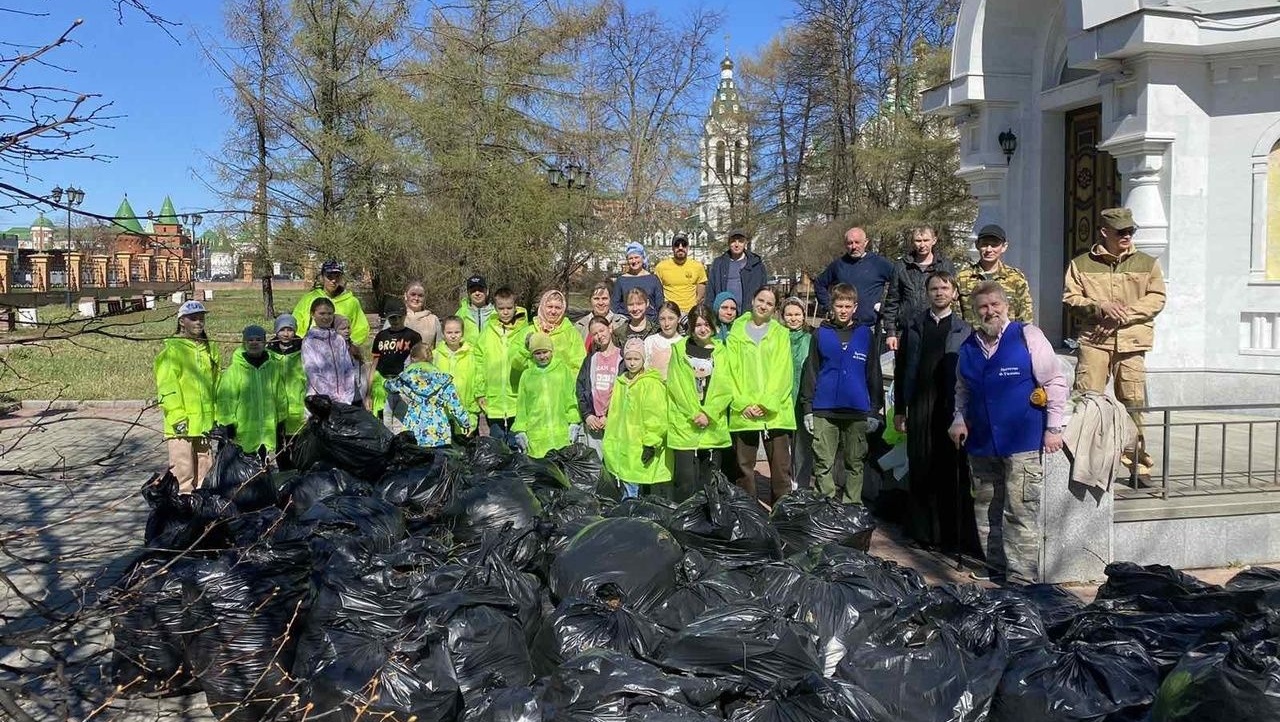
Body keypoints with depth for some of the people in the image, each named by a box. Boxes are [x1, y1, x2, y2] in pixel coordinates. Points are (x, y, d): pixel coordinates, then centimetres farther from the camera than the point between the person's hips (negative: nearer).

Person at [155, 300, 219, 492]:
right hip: (181, 425, -7)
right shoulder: (172, 349, -6)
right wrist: (178, 417, -16)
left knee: (206, 471, 13)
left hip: (204, 423, 7)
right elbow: (167, 386, -12)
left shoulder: (209, 349, 15)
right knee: (183, 471, -6)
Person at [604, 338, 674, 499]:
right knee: (629, 493, 11)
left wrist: (651, 443, -17)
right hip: (624, 449, 7)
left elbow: (657, 417, -14)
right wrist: (611, 443, 18)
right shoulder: (620, 382, 13)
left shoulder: (651, 383, -9)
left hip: (642, 450, -7)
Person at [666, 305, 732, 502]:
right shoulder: (680, 349, 5)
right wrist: (695, 414, -10)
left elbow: (726, 389, 2)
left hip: (714, 426, 2)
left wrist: (708, 414, -10)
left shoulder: (720, 351, 9)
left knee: (709, 481, 6)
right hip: (684, 424, -2)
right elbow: (675, 386, -2)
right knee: (686, 479, -7)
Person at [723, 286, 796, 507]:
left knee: (781, 467, 1)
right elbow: (731, 372, 3)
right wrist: (742, 404, -10)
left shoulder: (781, 334, 9)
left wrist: (766, 403, -11)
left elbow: (782, 373, 0)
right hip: (743, 413, 1)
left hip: (775, 412, -1)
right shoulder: (736, 333, 10)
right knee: (744, 466, 6)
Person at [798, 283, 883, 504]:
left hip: (858, 411, 1)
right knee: (823, 464, 0)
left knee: (855, 463, 7)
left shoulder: (866, 334, 6)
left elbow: (874, 373, 9)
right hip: (824, 411, 0)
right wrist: (807, 408, 1)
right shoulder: (821, 334, 5)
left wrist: (875, 411, 5)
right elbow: (810, 372, 6)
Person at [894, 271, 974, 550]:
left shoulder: (964, 330, 5)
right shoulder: (913, 325, 12)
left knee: (952, 471, -3)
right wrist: (899, 409, 7)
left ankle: (955, 534, 4)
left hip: (952, 409, -2)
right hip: (920, 408, 2)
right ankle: (923, 531, 12)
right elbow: (901, 367, 11)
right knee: (920, 470, 3)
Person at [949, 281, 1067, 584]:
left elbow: (1055, 382, -3)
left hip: (1022, 443, -6)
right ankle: (996, 573, 25)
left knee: (1020, 513, -5)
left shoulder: (1027, 336, -5)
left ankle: (1021, 579, 3)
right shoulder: (969, 347, 11)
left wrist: (1053, 428, -7)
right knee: (986, 512, 13)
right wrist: (959, 419, 8)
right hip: (981, 443, 6)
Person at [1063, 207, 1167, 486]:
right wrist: (1100, 307, -13)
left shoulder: (1146, 264, 11)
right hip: (1094, 340, -1)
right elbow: (1070, 297, 3)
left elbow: (1156, 298, 4)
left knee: (1134, 404, 2)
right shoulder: (1081, 264, 7)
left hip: (1131, 342, 1)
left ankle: (1139, 465, 12)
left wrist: (1126, 313, -10)